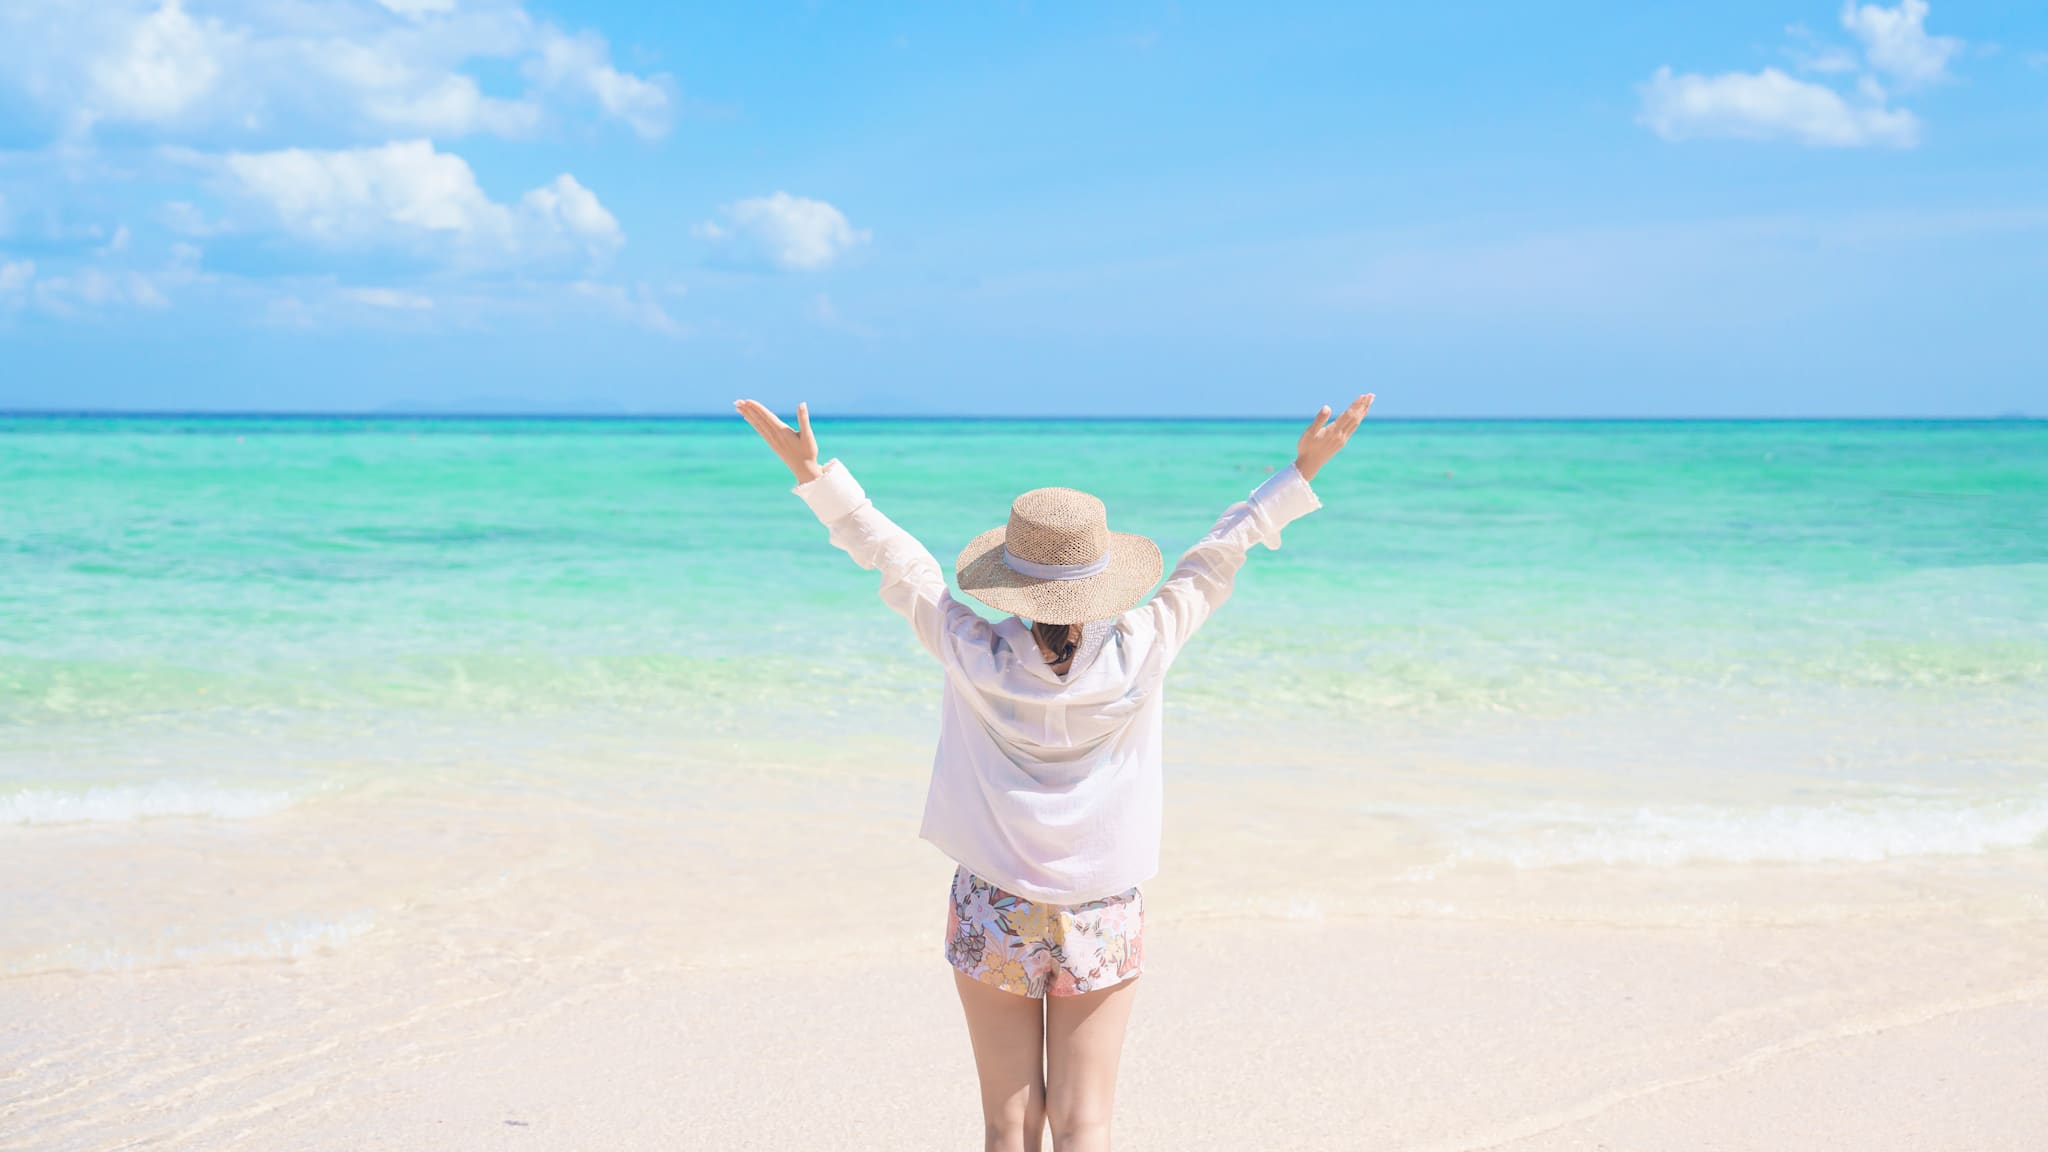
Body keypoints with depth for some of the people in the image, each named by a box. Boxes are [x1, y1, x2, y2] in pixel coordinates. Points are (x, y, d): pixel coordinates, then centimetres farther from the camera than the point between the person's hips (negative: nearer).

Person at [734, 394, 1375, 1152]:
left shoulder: (974, 660, -16)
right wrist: (1301, 472, 6)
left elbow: (893, 557, -9)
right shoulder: (1139, 655, -14)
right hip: (1102, 921, 0)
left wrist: (811, 470, -1)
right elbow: (1216, 558, -5)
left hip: (993, 914, 0)